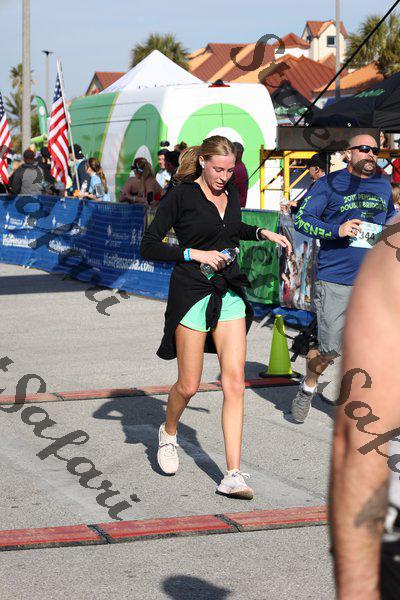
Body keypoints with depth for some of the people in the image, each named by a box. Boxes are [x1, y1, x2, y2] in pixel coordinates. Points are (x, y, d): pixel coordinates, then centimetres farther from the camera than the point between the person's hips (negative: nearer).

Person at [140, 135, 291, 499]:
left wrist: (262, 234, 16)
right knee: (188, 386, 1)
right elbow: (149, 247, -9)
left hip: (230, 294, 5)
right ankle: (169, 433, 35)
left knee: (235, 382, -7)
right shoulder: (181, 196, -7)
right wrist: (194, 254, -17)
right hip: (192, 293, -5)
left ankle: (233, 475, -9)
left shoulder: (231, 193, 11)